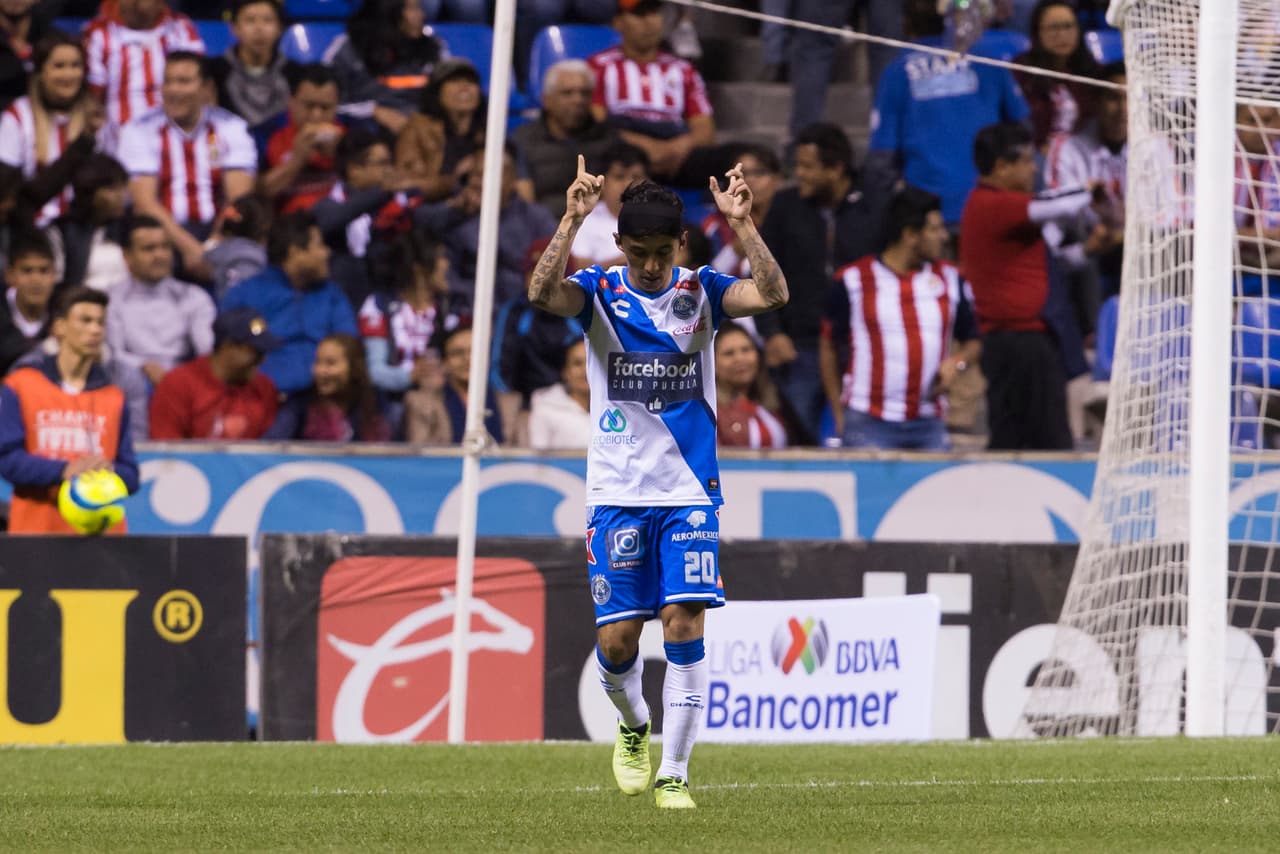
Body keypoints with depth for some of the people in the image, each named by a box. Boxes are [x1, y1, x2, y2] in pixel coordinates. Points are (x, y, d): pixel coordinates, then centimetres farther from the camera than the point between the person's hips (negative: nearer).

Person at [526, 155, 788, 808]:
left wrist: (741, 223, -26)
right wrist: (572, 221, -33)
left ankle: (673, 773, -4)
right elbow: (542, 294, -22)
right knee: (616, 638, -1)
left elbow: (772, 294, -16)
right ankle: (634, 726, 30)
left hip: (690, 493, 0)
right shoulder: (599, 291, -1)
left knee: (684, 623, -10)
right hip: (616, 493, 0)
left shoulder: (701, 292, 2)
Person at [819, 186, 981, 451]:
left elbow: (972, 342, 18)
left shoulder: (949, 278, 10)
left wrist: (957, 363, -5)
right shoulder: (853, 281, 0)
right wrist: (839, 415, 4)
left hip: (929, 426, 3)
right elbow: (829, 348, 7)